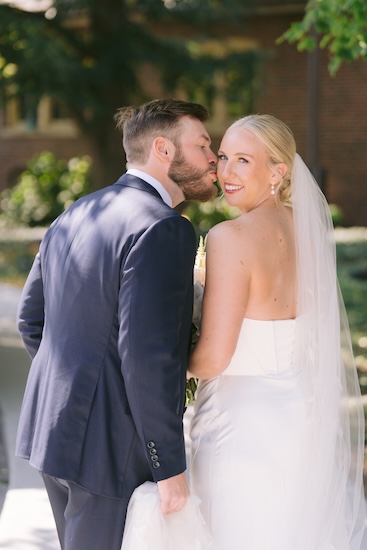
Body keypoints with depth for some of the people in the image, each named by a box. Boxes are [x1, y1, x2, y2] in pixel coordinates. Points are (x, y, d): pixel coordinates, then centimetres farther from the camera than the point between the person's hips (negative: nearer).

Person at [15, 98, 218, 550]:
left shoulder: (76, 216, 9)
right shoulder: (162, 228, -19)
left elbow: (31, 319, 15)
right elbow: (148, 356, -25)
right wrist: (170, 468, -18)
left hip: (54, 427, 9)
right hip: (112, 445, -9)